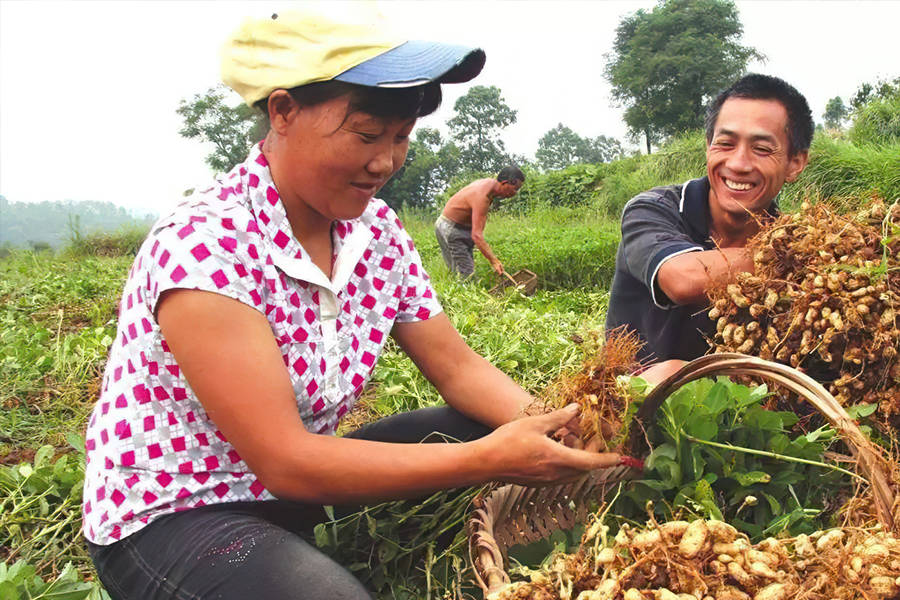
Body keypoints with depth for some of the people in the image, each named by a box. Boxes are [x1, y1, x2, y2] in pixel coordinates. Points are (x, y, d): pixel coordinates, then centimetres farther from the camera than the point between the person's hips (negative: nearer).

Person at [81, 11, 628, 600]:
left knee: (486, 425, -4)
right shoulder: (205, 246, -27)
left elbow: (458, 367, 0)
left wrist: (547, 424, -21)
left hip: (302, 487, 7)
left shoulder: (376, 230, -5)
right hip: (171, 517, -7)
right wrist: (490, 459, -32)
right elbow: (285, 462, -29)